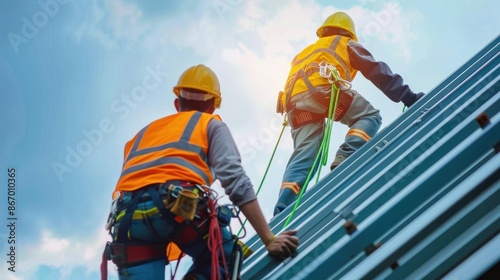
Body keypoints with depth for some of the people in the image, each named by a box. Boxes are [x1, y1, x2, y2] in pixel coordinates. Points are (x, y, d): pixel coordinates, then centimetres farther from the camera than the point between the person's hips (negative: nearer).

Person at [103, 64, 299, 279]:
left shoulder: (145, 131, 37)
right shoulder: (212, 125, 23)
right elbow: (236, 181, 6)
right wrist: (269, 240, 3)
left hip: (128, 215, 4)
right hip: (180, 204, -3)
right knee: (223, 260, 21)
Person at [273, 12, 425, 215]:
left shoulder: (306, 51, 44)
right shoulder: (347, 44, 28)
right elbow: (377, 71, 19)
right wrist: (408, 96, 16)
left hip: (295, 103, 5)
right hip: (323, 89, -5)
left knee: (303, 158, 1)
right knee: (370, 116, 8)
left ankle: (283, 211, -14)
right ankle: (344, 159, -18)